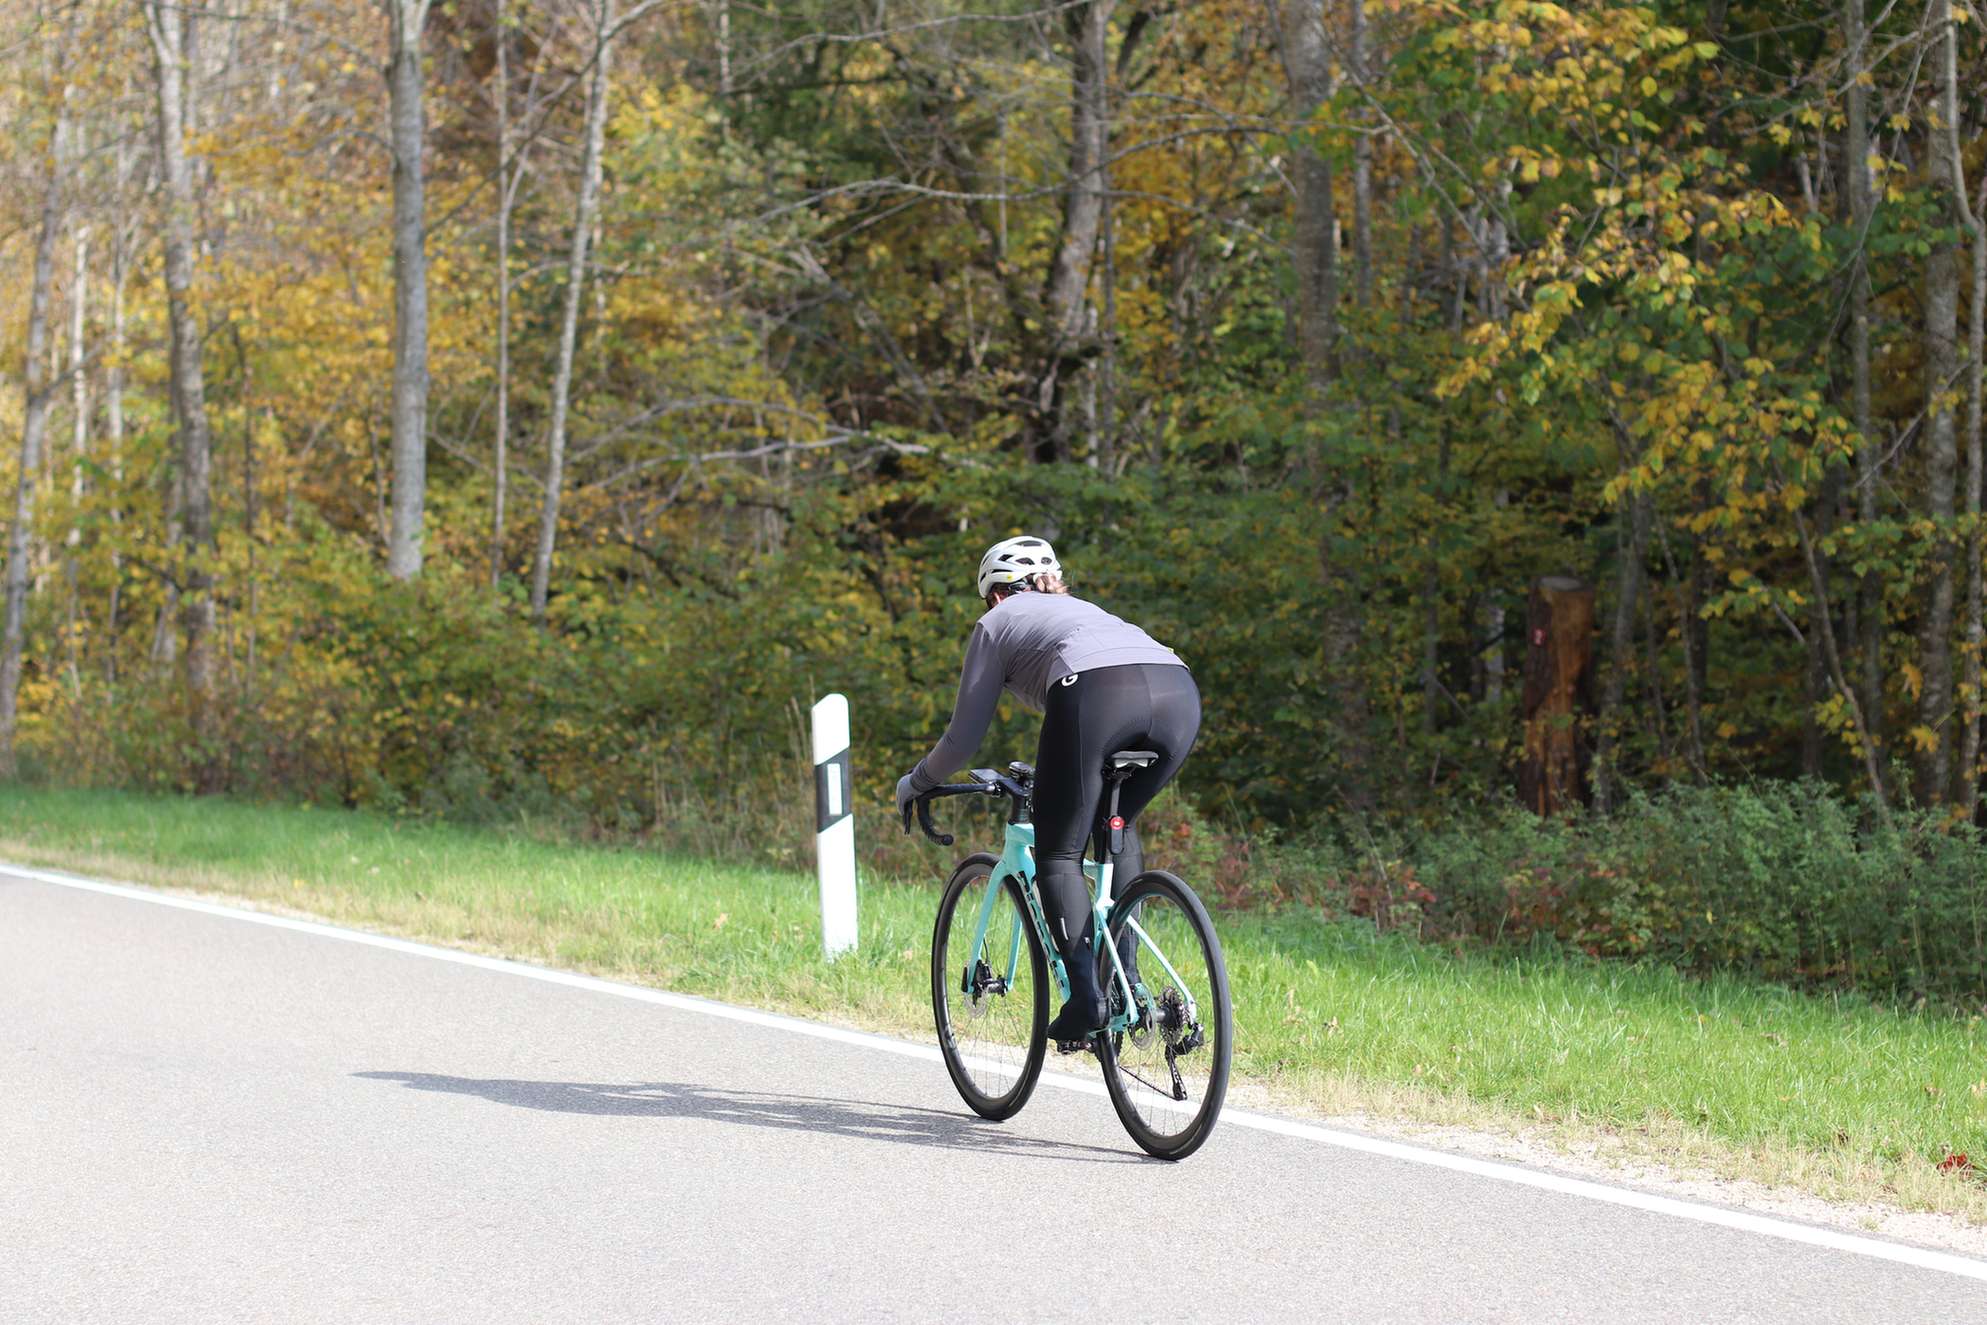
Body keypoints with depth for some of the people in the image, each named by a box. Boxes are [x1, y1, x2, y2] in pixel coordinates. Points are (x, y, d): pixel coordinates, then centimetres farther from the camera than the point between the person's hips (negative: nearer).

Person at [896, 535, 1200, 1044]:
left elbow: (963, 739, 26)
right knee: (1119, 826, 28)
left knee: (1059, 855, 8)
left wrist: (916, 782, 45)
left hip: (1096, 695, -5)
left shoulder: (997, 624, 27)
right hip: (1179, 692, 6)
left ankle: (1087, 998, -6)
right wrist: (1048, 773, 69)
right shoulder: (1082, 609, 43)